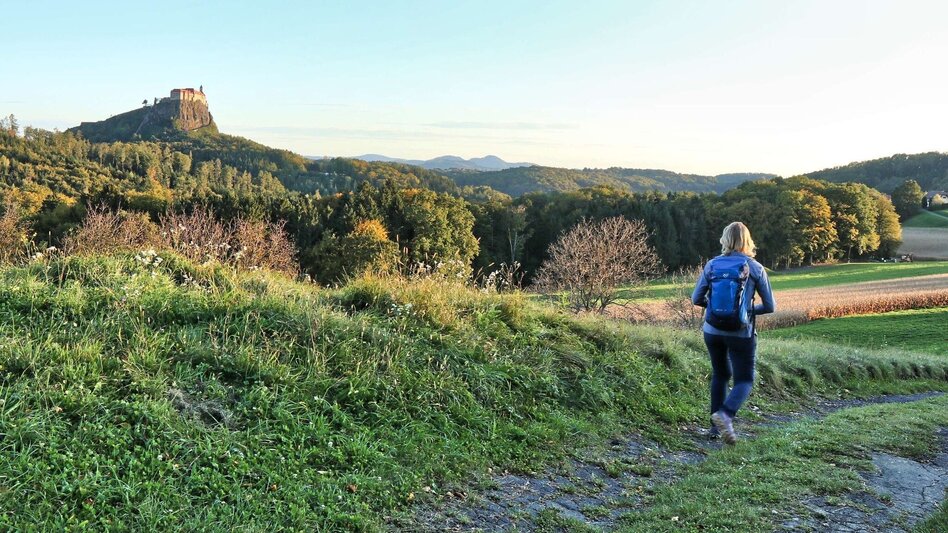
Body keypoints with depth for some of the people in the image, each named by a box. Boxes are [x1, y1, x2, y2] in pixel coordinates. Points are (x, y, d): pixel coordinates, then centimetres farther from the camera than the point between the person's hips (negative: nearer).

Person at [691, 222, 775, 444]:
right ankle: (725, 414, -21)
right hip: (741, 333, -3)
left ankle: (716, 425, 21)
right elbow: (770, 306, 0)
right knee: (744, 380, 7)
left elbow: (696, 298, 2)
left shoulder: (712, 265, 0)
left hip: (713, 331, 3)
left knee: (720, 374, 21)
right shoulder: (755, 268, -4)